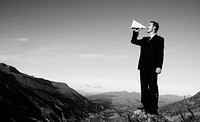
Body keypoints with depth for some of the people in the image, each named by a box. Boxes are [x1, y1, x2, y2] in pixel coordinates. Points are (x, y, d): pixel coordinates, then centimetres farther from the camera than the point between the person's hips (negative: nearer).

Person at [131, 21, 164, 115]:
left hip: (152, 67, -6)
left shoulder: (159, 39, 3)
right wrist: (136, 32, 9)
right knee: (144, 87, 4)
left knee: (152, 88, -6)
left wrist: (159, 66, -15)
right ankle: (146, 107, 8)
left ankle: (153, 109, -4)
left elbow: (160, 54, -5)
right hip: (143, 67, 6)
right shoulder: (144, 40, 22)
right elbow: (133, 41, 23)